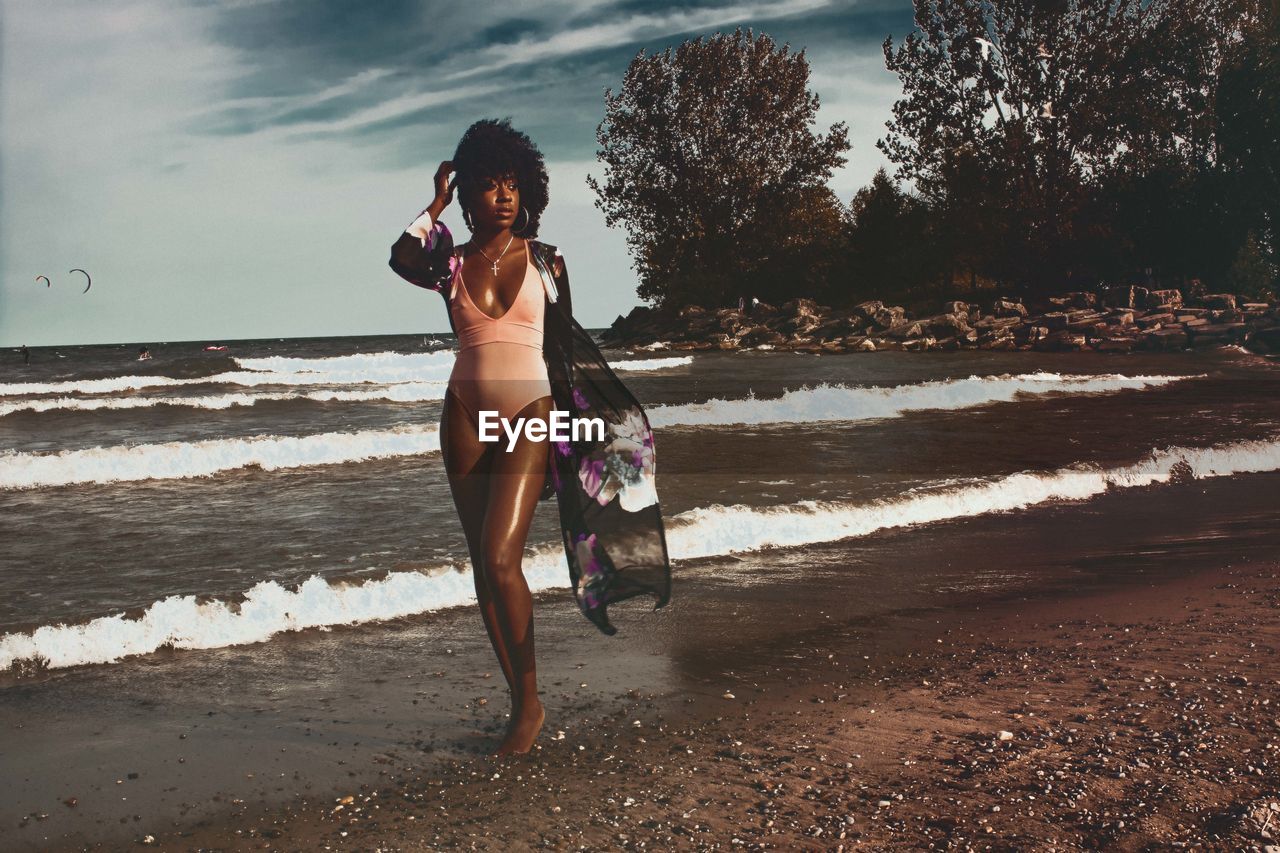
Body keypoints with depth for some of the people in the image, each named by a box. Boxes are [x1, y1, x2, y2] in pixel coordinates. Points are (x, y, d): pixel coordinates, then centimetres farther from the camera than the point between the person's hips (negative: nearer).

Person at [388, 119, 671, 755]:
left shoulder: (545, 260, 5)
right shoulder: (452, 265, 6)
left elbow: (566, 342, 13)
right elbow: (401, 258, -17)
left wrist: (580, 416, 11)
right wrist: (437, 203, -3)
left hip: (530, 415, -3)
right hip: (465, 415, 3)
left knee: (500, 558, -15)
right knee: (484, 565, 6)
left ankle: (529, 703, 1)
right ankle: (520, 703, 18)